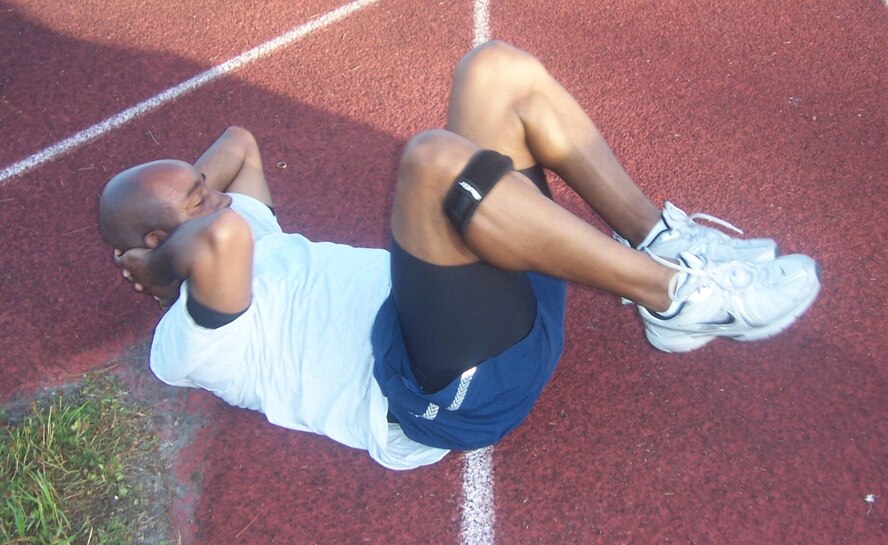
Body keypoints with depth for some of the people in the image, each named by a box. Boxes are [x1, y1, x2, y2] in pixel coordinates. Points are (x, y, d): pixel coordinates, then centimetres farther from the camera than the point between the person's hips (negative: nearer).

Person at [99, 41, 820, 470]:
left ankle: (661, 241, -3)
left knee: (497, 70, -2)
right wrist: (163, 256, -7)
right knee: (434, 159, -35)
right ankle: (676, 298, -20)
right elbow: (221, 238, -27)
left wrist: (180, 193, 24)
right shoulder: (186, 344, -4)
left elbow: (239, 141, 36)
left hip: (502, 296, 9)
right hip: (454, 383, -9)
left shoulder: (251, 238, 24)